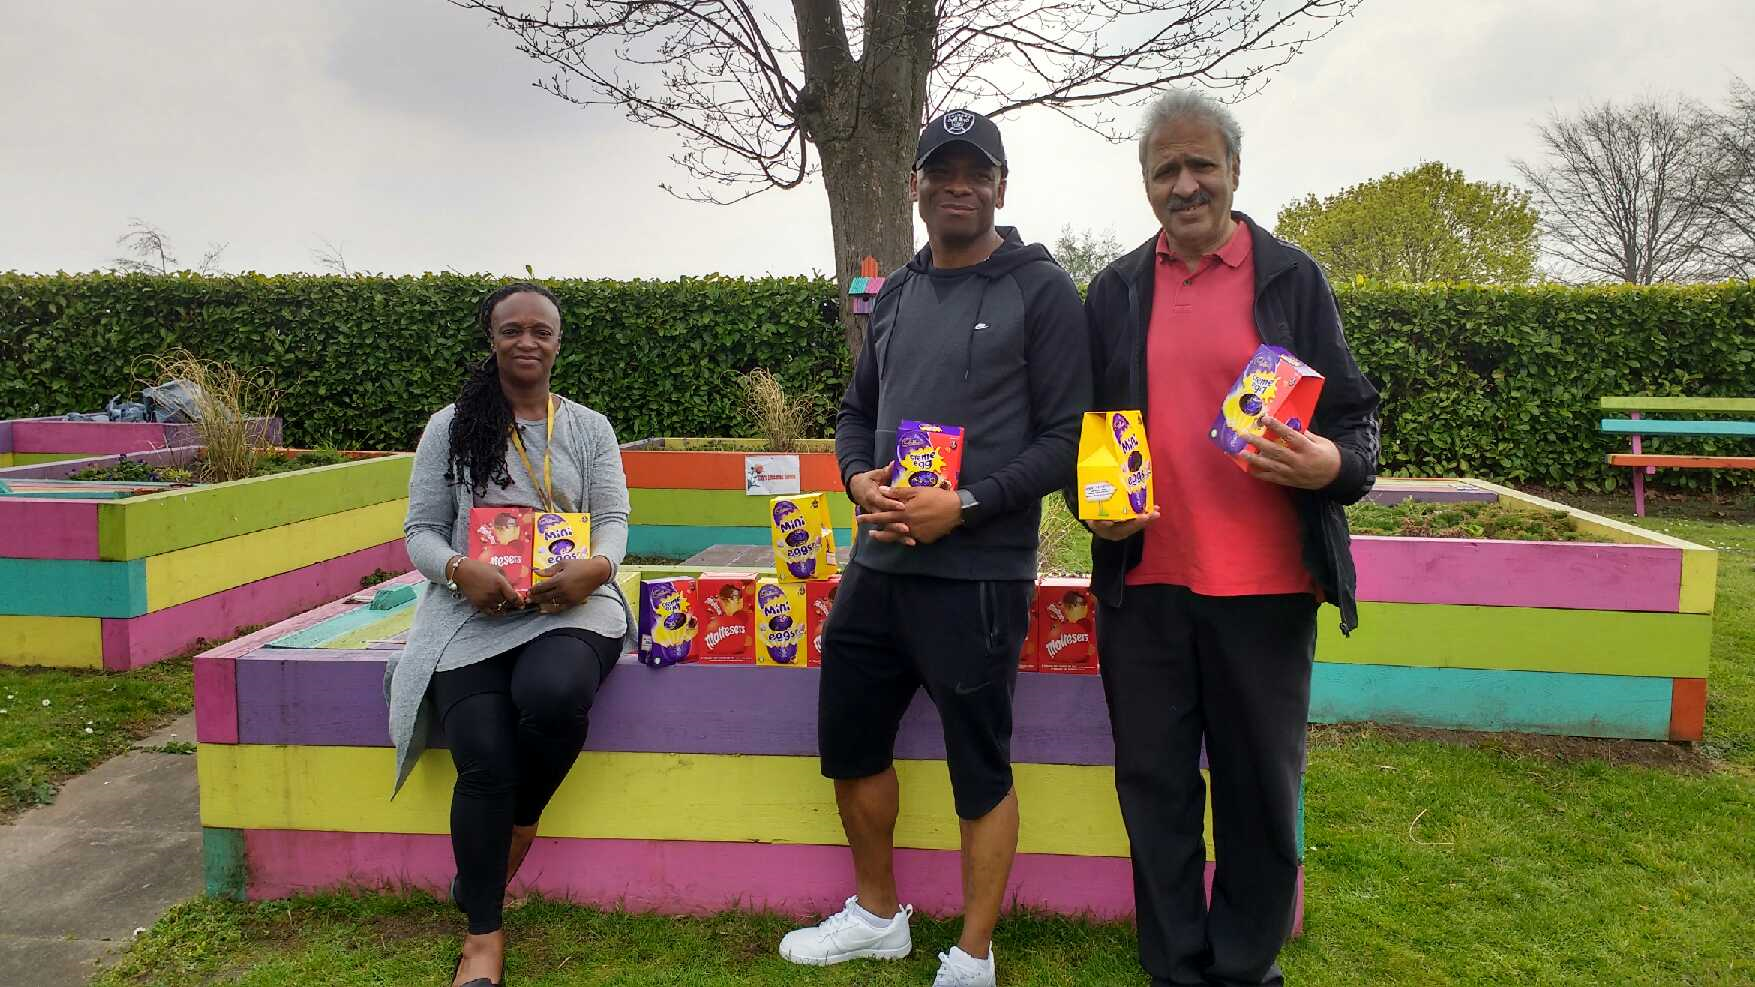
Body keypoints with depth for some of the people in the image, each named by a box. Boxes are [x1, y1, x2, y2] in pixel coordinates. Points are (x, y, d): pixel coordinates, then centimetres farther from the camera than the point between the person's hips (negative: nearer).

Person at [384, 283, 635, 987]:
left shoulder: (589, 428, 13)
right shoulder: (451, 428, 10)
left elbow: (613, 519, 6)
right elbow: (422, 532, 6)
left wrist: (595, 566, -18)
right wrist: (460, 570, -17)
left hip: (569, 604, 0)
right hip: (474, 610, 0)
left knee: (553, 693, -35)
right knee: (484, 761, -22)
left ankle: (517, 828, -1)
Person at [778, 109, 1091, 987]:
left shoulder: (1040, 290, -4)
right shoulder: (895, 296, 14)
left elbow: (1067, 438, -10)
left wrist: (965, 505, -19)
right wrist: (859, 479, -3)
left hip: (976, 576, -6)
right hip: (877, 564, 7)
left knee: (980, 769, 6)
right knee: (849, 743, 16)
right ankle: (878, 915, 38)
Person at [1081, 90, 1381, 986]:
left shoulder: (1292, 278, 4)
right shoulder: (1113, 291, 11)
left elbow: (1356, 417, 4)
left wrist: (1333, 464, -18)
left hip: (1264, 584, -2)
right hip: (1143, 578, 2)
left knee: (1260, 792, 8)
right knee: (1154, 788, 9)